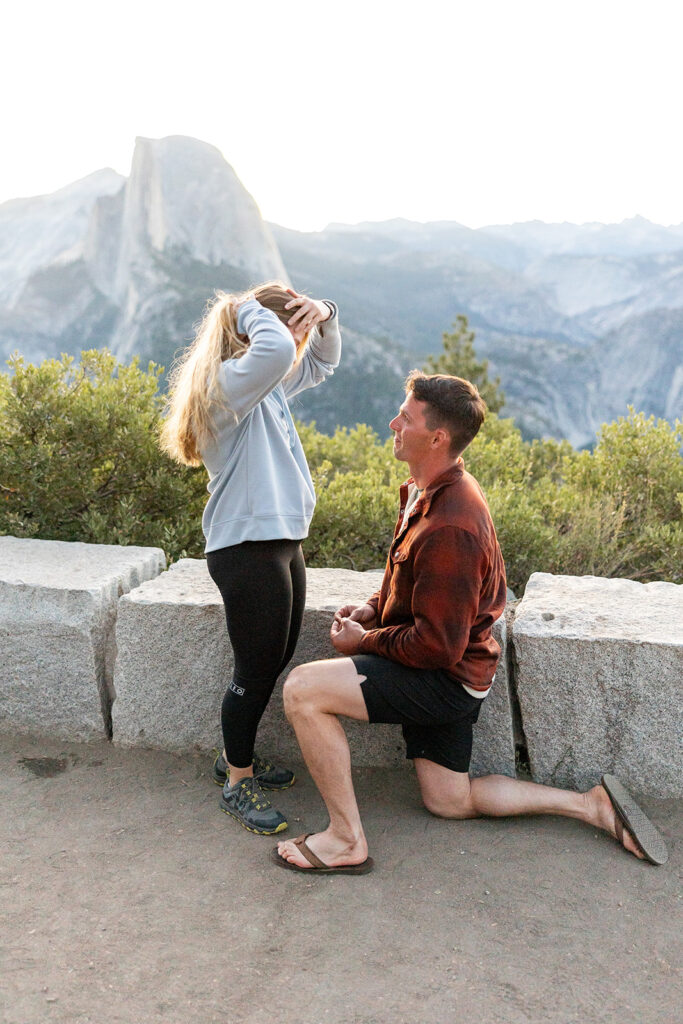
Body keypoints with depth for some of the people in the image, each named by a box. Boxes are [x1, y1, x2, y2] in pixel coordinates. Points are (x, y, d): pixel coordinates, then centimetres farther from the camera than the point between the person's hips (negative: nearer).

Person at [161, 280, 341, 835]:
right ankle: (237, 781, 20)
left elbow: (323, 361, 27)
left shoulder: (269, 387, 14)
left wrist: (324, 315, 6)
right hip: (248, 549, -10)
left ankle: (237, 756, 37)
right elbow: (276, 351, -36)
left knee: (275, 661, 19)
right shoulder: (228, 384, -15)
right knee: (257, 671, 1)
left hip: (282, 541, 10)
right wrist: (249, 311, -15)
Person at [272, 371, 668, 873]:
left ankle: (348, 840, -7)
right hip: (450, 668, 10)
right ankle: (593, 804, 23)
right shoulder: (430, 491, 4)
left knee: (302, 689, -20)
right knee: (449, 802, 20)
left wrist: (364, 641, -12)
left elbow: (437, 644, -26)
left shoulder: (449, 528, -29)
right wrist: (374, 607, 4)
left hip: (444, 678, -10)